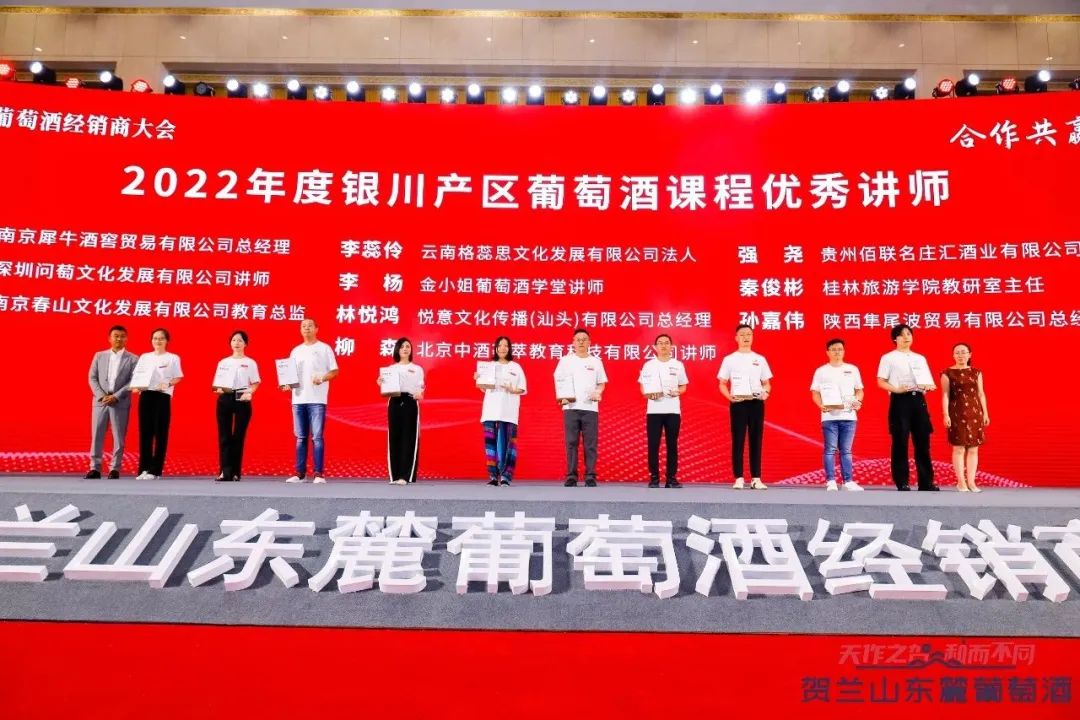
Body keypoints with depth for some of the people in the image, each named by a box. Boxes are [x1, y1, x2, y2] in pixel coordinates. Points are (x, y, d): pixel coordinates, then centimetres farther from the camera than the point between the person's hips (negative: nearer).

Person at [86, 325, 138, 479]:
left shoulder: (132, 359, 3)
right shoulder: (99, 356, 12)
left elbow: (132, 382, -4)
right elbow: (92, 378, 7)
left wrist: (116, 396, -13)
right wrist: (101, 396, -8)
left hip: (121, 403, -2)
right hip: (100, 401, 2)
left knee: (118, 437, 0)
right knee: (96, 435, 1)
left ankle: (114, 469, 6)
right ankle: (95, 468, 6)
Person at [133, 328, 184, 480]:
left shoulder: (173, 358, 5)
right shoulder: (144, 357, 15)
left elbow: (178, 378, 1)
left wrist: (167, 384, -18)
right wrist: (137, 386, -6)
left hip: (163, 396, -3)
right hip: (146, 395, 3)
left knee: (160, 433, -2)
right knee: (145, 432, 2)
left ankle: (155, 470, 2)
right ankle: (144, 468, 7)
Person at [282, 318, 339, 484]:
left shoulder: (324, 348, 3)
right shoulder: (296, 351, 16)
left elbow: (334, 371, 0)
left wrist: (322, 378, -18)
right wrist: (287, 383, -4)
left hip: (317, 399, -4)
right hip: (298, 399, 5)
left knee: (317, 437, -5)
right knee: (300, 438, 7)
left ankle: (318, 473, -3)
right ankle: (300, 473, 12)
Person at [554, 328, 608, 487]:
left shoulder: (596, 361, 11)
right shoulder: (565, 360, 7)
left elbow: (602, 383, 13)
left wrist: (598, 392, -8)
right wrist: (561, 396, -11)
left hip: (590, 408, 1)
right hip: (571, 407, -1)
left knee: (590, 444, 0)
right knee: (571, 443, 1)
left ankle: (590, 477, 5)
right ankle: (571, 477, 6)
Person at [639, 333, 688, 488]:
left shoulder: (678, 365, 7)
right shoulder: (649, 365, 5)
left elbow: (683, 386, 11)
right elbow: (642, 387, 7)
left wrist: (677, 392, -11)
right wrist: (648, 393, -14)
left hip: (673, 410, 1)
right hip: (654, 410, -1)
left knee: (672, 445, 3)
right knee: (653, 445, 0)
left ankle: (671, 478, 10)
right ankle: (654, 478, 7)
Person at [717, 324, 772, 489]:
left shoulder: (760, 359, 12)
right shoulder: (729, 359, 5)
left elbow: (766, 383, 14)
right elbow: (722, 384, 5)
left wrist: (765, 393, -8)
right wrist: (729, 396, -14)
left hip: (756, 403, 2)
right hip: (738, 403, -2)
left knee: (756, 440, 3)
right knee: (738, 440, -2)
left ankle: (756, 479, 8)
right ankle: (739, 479, 2)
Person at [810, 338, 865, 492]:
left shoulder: (852, 369, 13)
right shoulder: (821, 371, 7)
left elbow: (859, 390, 16)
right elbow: (815, 393, 5)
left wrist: (857, 400, -5)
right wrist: (821, 405, -13)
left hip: (848, 416, 2)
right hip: (829, 416, -2)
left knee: (846, 450, 5)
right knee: (830, 449, -3)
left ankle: (848, 481, 9)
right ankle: (831, 481, -1)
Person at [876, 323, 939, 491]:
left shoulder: (920, 358, 21)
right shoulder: (888, 358, 6)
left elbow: (930, 384, 17)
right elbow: (881, 382, -1)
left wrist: (926, 386, -7)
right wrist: (896, 389, -18)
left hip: (918, 399, 4)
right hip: (900, 400, -4)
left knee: (922, 441, 2)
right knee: (900, 442, -5)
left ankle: (926, 482, 8)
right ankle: (902, 483, 0)